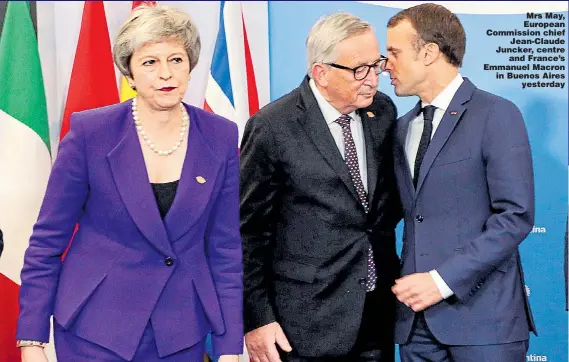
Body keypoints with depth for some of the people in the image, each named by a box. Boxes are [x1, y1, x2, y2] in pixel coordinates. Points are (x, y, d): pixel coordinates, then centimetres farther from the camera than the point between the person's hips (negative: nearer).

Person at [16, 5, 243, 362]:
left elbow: (227, 248, 2)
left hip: (181, 333, 2)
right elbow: (47, 241, -4)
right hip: (95, 331, -2)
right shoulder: (90, 132, -9)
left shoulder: (221, 137, -3)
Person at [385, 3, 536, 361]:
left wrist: (443, 279, -17)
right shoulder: (403, 128, 14)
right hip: (416, 317, 6)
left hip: (482, 315, -5)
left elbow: (516, 215, -12)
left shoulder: (496, 115, -6)